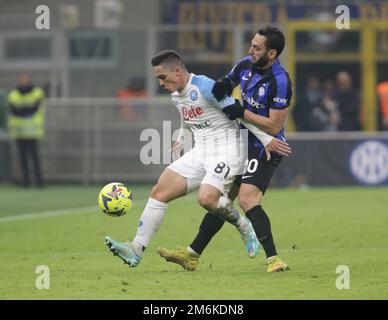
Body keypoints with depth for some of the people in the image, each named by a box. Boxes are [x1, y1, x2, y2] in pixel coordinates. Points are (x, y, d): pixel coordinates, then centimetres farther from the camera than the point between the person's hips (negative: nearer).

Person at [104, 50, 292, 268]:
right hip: (199, 153, 8)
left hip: (226, 152, -8)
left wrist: (266, 139, -14)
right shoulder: (176, 96, 11)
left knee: (206, 199, -30)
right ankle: (136, 250, -5)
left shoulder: (205, 87, -17)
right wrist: (182, 140, 47)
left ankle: (244, 227, -1)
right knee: (159, 191, -5)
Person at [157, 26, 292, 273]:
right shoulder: (245, 66, 2)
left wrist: (242, 112, -21)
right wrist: (223, 85, -3)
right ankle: (192, 255, 21)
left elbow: (274, 126, -23)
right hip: (242, 143, 9)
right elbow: (228, 83, 21)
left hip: (265, 148, -9)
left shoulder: (280, 82, -22)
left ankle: (274, 259, -27)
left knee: (247, 199, -25)